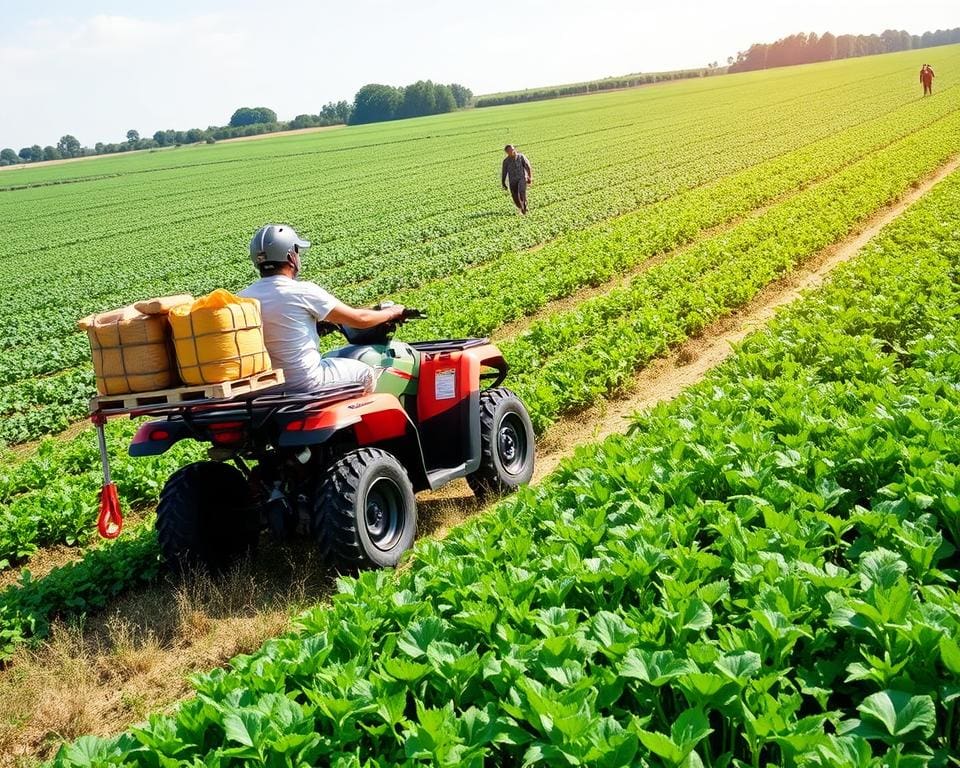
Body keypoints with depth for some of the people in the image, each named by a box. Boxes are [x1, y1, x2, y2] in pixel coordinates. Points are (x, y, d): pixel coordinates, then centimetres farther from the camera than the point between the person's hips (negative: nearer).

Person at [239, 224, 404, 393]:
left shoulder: (242, 299, -2)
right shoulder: (303, 292, -16)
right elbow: (359, 319, -9)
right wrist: (392, 312, 11)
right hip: (307, 384, -6)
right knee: (365, 372, 18)